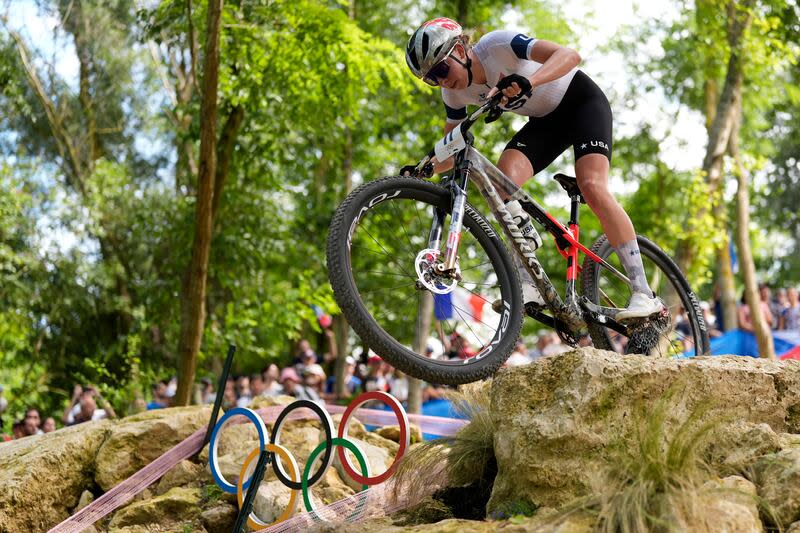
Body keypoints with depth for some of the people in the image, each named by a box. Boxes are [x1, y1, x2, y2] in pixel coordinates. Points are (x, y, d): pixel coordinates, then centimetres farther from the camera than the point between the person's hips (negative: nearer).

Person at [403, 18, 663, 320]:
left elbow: (569, 55, -40)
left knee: (592, 187, -27)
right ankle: (528, 286, -21)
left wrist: (527, 83, -57)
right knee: (503, 178, -22)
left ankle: (644, 294, -23)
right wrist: (427, 169, -22)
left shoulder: (497, 45, -30)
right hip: (544, 120, 6)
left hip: (582, 101, -6)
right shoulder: (455, 93, -9)